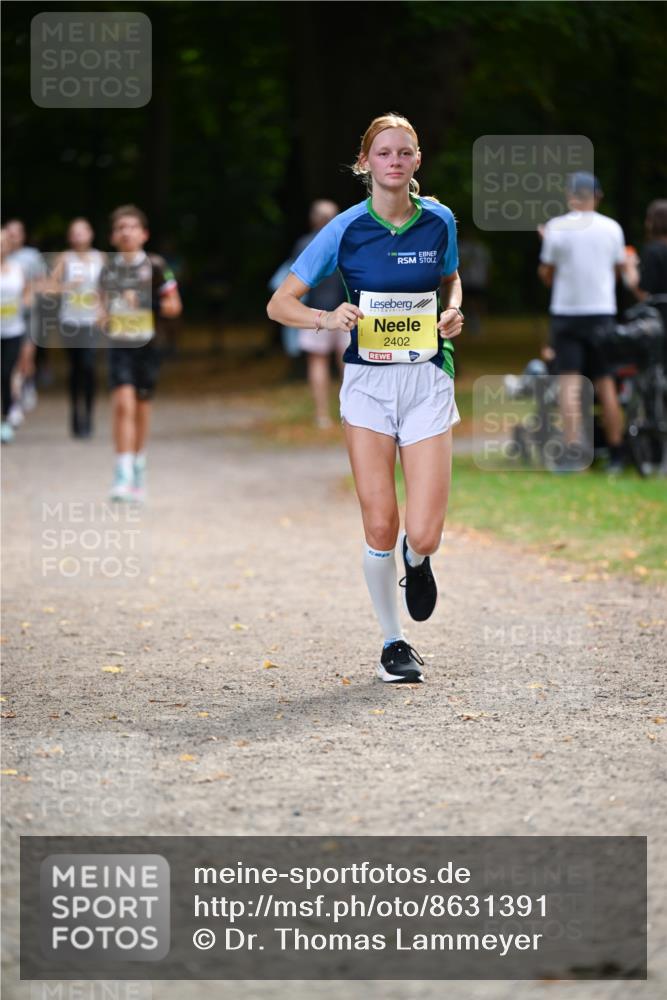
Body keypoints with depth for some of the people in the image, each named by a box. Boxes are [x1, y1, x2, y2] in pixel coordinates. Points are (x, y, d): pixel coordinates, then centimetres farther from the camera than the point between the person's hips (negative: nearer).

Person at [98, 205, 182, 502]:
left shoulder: (155, 266, -2)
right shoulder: (108, 268, 6)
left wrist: (147, 305, -15)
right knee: (123, 404, -15)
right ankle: (123, 476, -17)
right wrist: (103, 314, 0)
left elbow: (174, 305, 1)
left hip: (147, 344, -1)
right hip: (119, 345, 1)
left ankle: (139, 470, 30)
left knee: (141, 408, 10)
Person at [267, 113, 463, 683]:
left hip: (428, 381, 1)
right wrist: (326, 319, -22)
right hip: (367, 382, -1)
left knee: (423, 536, -9)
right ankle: (394, 643, 17)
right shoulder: (346, 229, -5)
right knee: (380, 529, -4)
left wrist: (453, 311, 1)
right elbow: (280, 303, -3)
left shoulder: (439, 221, 1)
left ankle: (416, 563, 30)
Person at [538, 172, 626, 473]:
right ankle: (616, 454, 11)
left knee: (569, 381, -4)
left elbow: (546, 273, 0)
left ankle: (573, 444, -21)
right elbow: (618, 268, 12)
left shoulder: (556, 227, -6)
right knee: (605, 383, 8)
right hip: (601, 312, 2)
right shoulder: (611, 228, 0)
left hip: (566, 311, -2)